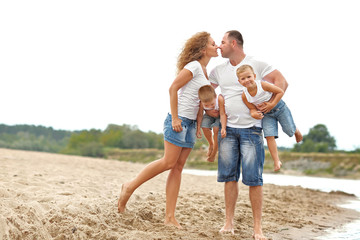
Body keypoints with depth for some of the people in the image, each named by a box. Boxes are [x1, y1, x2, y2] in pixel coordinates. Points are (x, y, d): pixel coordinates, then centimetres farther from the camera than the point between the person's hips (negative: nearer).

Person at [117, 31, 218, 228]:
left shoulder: (205, 70, 16)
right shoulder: (193, 66, -10)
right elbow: (173, 89, -15)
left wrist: (198, 123, 15)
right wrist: (175, 118, -18)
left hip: (190, 123, 8)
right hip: (179, 119, -8)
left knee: (178, 167, 4)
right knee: (169, 162, -11)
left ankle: (170, 217, 3)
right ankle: (130, 186, 7)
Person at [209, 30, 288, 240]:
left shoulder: (257, 65, 0)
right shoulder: (219, 70, 14)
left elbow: (282, 81, -3)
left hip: (251, 129, -4)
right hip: (228, 128, 4)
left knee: (254, 178, -5)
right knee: (229, 176, 2)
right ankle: (229, 222, 9)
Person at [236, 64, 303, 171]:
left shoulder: (262, 85, -30)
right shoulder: (245, 96, -18)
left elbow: (280, 92, -22)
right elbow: (252, 108, -8)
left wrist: (272, 104, -27)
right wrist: (253, 113, -32)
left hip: (279, 108, -2)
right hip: (266, 114, 2)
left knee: (289, 131, 3)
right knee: (269, 136, -11)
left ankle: (297, 131, 43)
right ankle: (276, 161, -3)